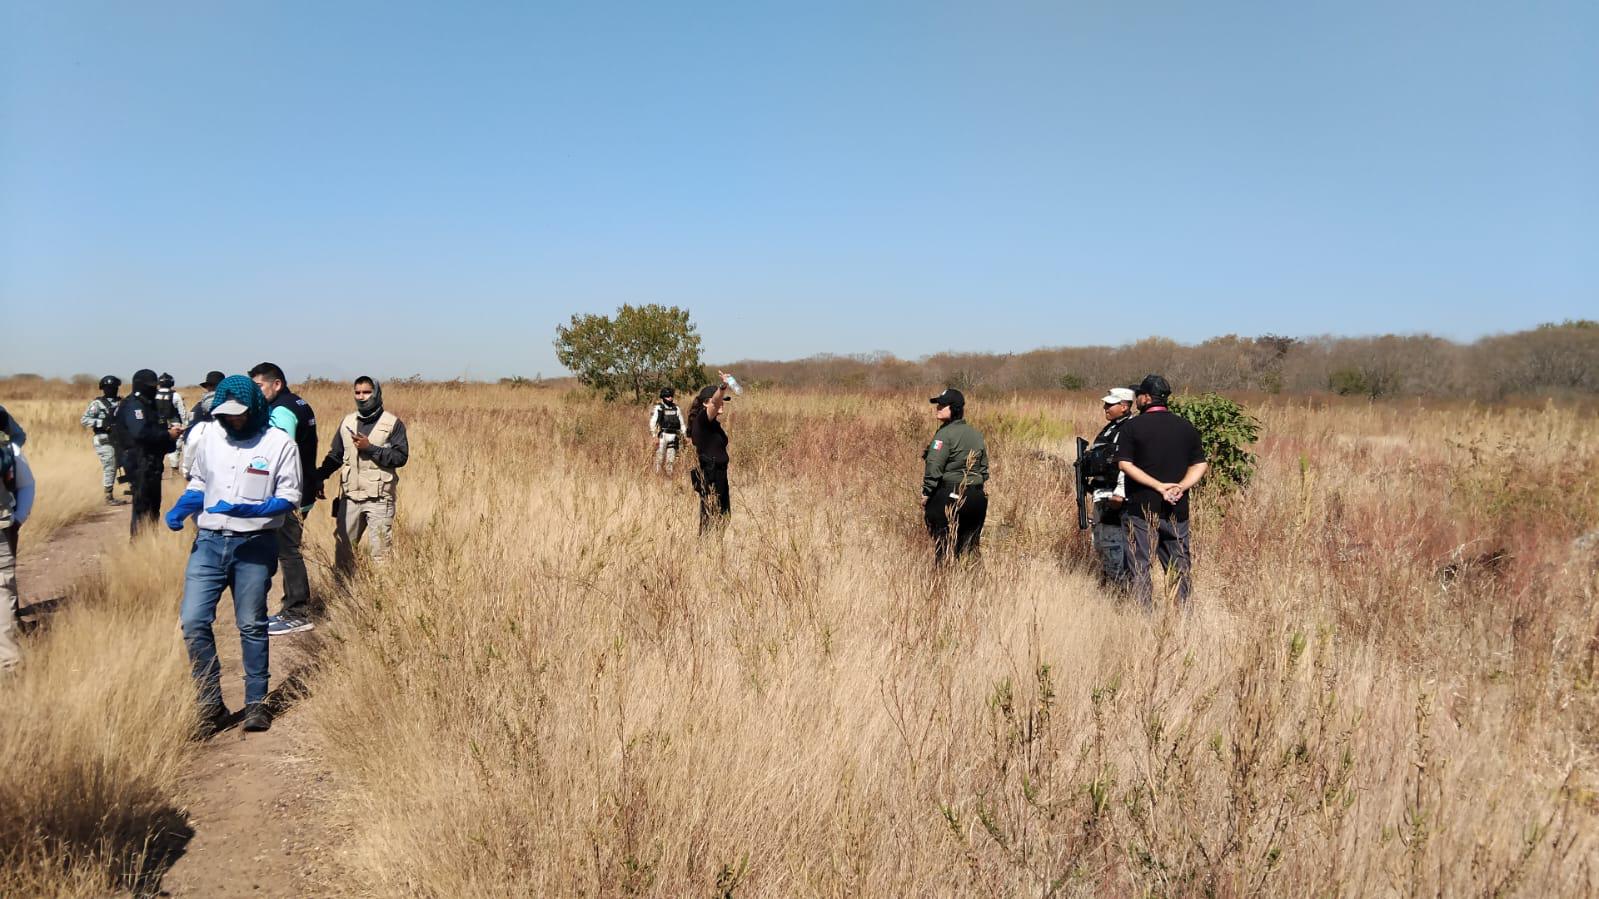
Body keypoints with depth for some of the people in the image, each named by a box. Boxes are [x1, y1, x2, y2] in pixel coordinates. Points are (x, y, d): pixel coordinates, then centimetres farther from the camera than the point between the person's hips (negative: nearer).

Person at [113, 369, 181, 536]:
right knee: (143, 505, -9)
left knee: (153, 504, 14)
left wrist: (169, 432, 6)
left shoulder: (146, 404, 19)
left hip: (150, 462, 10)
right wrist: (167, 434, -18)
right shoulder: (133, 405, -12)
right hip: (140, 464, -10)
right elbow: (140, 433, -25)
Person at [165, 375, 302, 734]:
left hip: (254, 546, -3)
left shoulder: (279, 443, -6)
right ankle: (211, 703, 9)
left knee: (252, 626, 6)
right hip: (208, 542, 4)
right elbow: (198, 484, 17)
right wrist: (180, 510, -3)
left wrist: (246, 509, -24)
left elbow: (289, 499, -9)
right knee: (193, 621, -4)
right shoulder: (210, 437, 7)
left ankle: (257, 702, 20)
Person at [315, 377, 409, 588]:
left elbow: (401, 457, -11)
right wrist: (318, 476, -1)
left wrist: (371, 448, -17)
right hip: (350, 496, 5)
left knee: (381, 550, -2)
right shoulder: (347, 422, 12)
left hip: (379, 498, -5)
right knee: (343, 545, 10)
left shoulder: (393, 424, -3)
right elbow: (335, 455, 14)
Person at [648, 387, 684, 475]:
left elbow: (681, 423, 15)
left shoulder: (676, 408, 10)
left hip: (673, 437, 4)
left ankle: (669, 477, 12)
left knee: (671, 460, 5)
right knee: (659, 458, -5)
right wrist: (655, 437, -15)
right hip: (662, 436, -4)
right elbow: (652, 423, -8)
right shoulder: (658, 408, -3)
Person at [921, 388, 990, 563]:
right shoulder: (977, 435, 12)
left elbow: (934, 468, -16)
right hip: (977, 498, 7)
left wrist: (925, 494, -9)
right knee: (970, 547, 12)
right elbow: (984, 469, 16)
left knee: (941, 545, -1)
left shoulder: (945, 433, -11)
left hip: (949, 496, -7)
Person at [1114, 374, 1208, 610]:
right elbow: (1200, 465, 5)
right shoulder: (1187, 427, 7)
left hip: (1142, 508, -4)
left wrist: (1159, 486, -12)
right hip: (1177, 510, 4)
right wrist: (1180, 487, -6)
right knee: (1179, 566, 13)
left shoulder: (1132, 427, -5)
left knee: (1140, 567, 2)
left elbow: (1124, 464, -12)